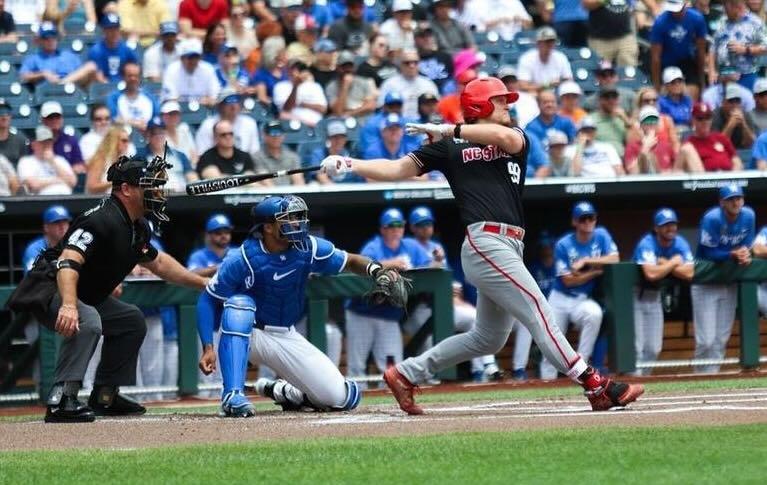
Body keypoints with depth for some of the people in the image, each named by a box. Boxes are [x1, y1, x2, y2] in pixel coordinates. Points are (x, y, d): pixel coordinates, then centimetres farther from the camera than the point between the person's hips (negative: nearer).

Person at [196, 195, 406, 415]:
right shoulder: (242, 259, -21)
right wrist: (208, 348, -24)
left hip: (287, 337, 4)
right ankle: (233, 395, -37)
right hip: (245, 335, -4)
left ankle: (281, 391, 23)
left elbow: (350, 261, 0)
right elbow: (208, 300, -14)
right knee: (239, 304, -39)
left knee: (343, 398, -8)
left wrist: (376, 270, -22)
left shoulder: (308, 248, -11)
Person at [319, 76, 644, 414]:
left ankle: (406, 374, 22)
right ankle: (595, 386, -18)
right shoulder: (449, 146, 6)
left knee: (489, 338, 13)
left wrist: (451, 130, -11)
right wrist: (351, 166, -11)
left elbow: (506, 137, -8)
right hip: (486, 243, -7)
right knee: (539, 314, -13)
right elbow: (400, 169, 3)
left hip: (508, 248, 7)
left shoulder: (515, 139, 18)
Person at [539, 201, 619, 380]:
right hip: (560, 299, 0)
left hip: (583, 300, 0)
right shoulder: (563, 245, -9)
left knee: (595, 313, -33)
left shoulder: (601, 236, -1)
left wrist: (586, 261, -20)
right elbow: (568, 280, -12)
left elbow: (614, 259, -15)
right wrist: (596, 271, -14)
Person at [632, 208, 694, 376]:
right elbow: (651, 274, -37)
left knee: (653, 348, 8)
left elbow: (688, 273, -16)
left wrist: (664, 264, -20)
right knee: (637, 345, -14)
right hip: (635, 294, -6)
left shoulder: (680, 244, -5)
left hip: (654, 295, 6)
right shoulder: (647, 244, -22)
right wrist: (673, 263, -22)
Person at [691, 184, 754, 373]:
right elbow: (709, 253, -19)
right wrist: (733, 255, -32)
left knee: (722, 338, 8)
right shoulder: (712, 218, -21)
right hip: (705, 280, -5)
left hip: (729, 281, 5)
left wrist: (745, 255, -19)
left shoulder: (748, 216, -5)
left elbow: (747, 245, 3)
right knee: (706, 339, -9)